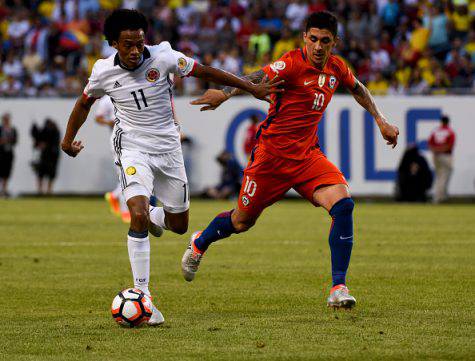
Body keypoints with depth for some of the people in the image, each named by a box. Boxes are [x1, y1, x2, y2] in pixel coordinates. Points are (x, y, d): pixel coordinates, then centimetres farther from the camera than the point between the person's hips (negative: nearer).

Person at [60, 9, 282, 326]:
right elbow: (85, 102, 11)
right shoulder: (104, 72, -10)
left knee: (179, 225, 10)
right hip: (132, 148, -2)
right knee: (138, 214, -26)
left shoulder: (163, 57, -14)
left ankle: (154, 218, 49)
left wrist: (252, 88, -2)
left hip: (168, 148, 2)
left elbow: (206, 72, -4)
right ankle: (142, 296, -21)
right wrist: (68, 140, 20)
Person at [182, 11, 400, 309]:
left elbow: (358, 89, 27)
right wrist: (225, 94, -52)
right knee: (243, 221, 10)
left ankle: (339, 288, -17)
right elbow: (259, 78, -35)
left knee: (343, 203, -21)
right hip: (272, 153, -4)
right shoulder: (293, 62, -17)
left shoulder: (336, 67, 3)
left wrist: (381, 120, 25)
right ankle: (200, 243, 44)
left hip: (308, 156, 5)